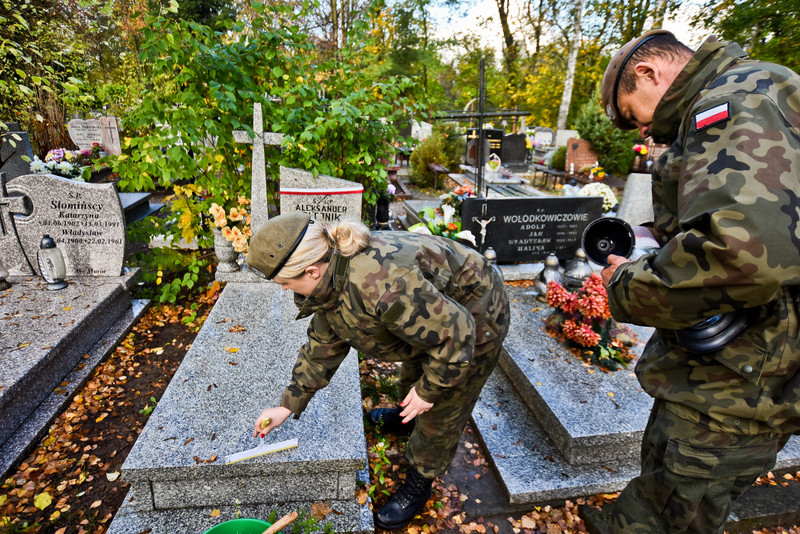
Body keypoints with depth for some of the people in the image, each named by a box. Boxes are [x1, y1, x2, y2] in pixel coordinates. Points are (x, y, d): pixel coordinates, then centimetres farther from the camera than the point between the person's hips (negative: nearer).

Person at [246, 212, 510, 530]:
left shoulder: (383, 285, -44)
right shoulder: (330, 279, -11)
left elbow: (456, 333, -34)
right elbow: (323, 344, 2)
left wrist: (428, 389, -20)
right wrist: (288, 405, 4)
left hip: (474, 322, -8)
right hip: (433, 313, 8)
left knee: (440, 412, 6)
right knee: (413, 374, 31)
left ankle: (419, 483, 30)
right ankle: (407, 417, 62)